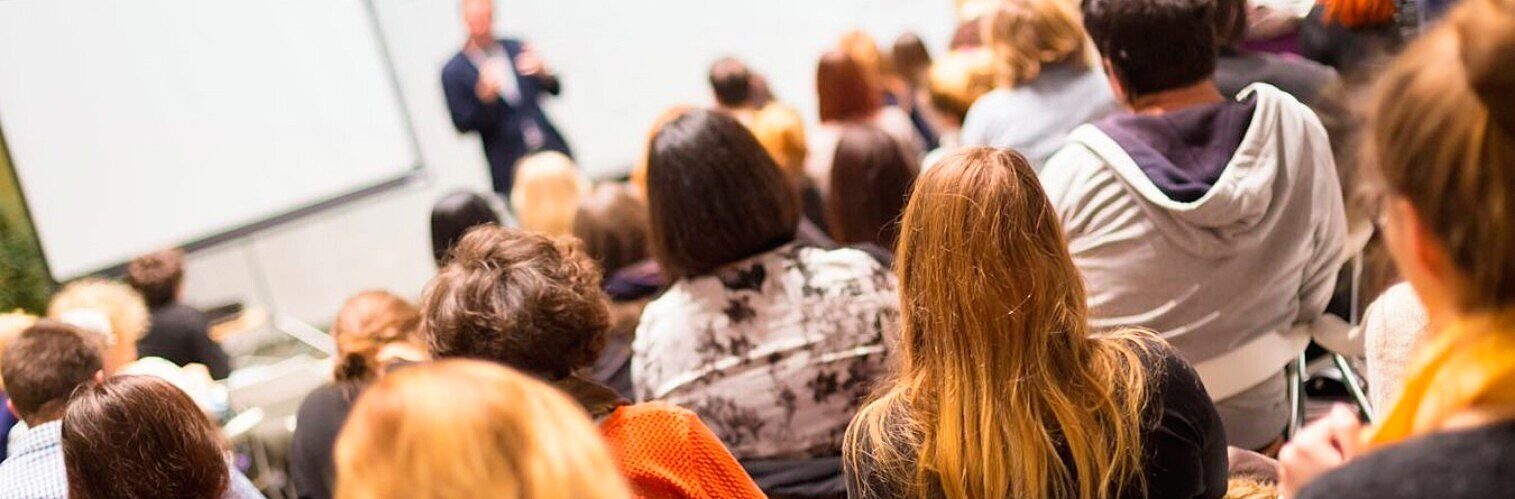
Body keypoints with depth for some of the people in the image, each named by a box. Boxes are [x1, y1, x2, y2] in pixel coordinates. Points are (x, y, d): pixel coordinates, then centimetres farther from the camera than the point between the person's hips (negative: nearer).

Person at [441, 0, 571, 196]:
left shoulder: (515, 48, 7)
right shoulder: (454, 72, -2)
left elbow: (554, 89, 10)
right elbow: (463, 124, -4)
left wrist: (543, 71, -12)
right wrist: (484, 96, -21)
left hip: (551, 150, 4)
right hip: (510, 164, -3)